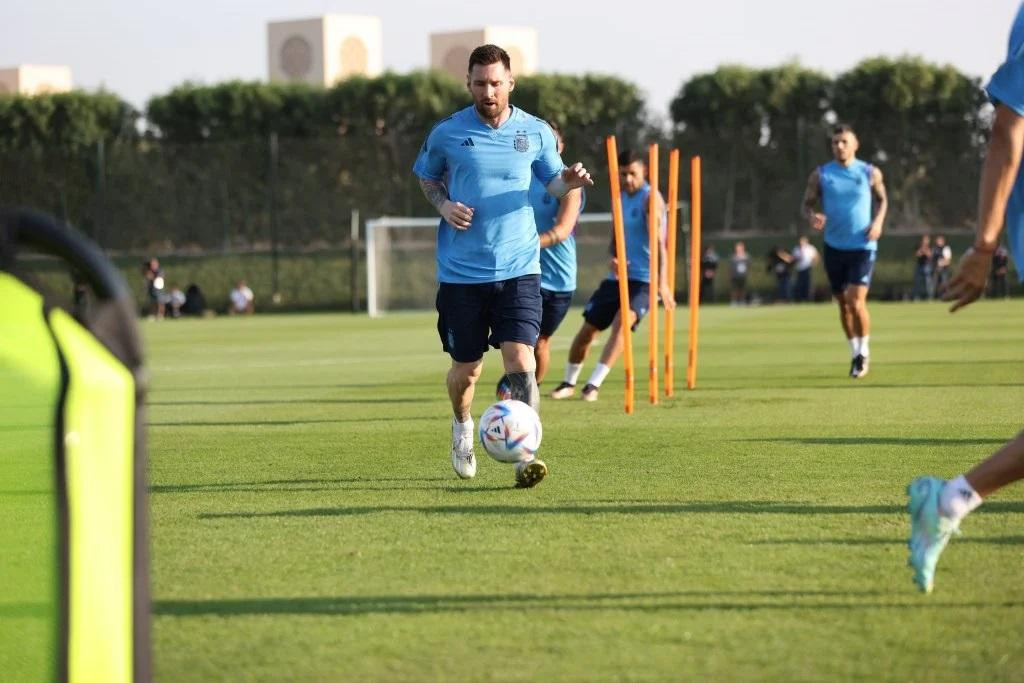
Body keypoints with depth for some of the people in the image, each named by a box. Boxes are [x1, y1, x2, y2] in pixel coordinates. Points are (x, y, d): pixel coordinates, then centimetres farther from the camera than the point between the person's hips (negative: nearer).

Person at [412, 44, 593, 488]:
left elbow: (552, 181, 15)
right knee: (467, 368, 10)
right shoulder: (447, 134, -1)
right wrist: (443, 205, -6)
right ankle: (462, 428, 41)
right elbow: (427, 178, 15)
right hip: (461, 272, 0)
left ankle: (524, 455, -18)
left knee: (520, 359, -17)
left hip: (518, 268, 0)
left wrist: (569, 181, -9)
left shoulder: (535, 132, 3)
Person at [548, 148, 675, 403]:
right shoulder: (619, 197, 9)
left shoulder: (650, 197, -13)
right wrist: (614, 258, -7)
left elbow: (659, 240, -24)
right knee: (588, 328, 7)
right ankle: (569, 382, 26)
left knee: (621, 323, -26)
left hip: (644, 279, -7)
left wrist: (662, 280, -37)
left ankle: (594, 384, -25)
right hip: (618, 276, 7)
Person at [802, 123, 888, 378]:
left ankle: (863, 350, 5)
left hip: (862, 246, -2)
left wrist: (878, 221, -5)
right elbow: (808, 202, 6)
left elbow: (883, 199, 13)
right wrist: (812, 216, -17)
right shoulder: (820, 175, 0)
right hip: (834, 247, 2)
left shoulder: (870, 173, -1)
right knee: (843, 303, 9)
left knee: (856, 301, -15)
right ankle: (855, 352, 25)